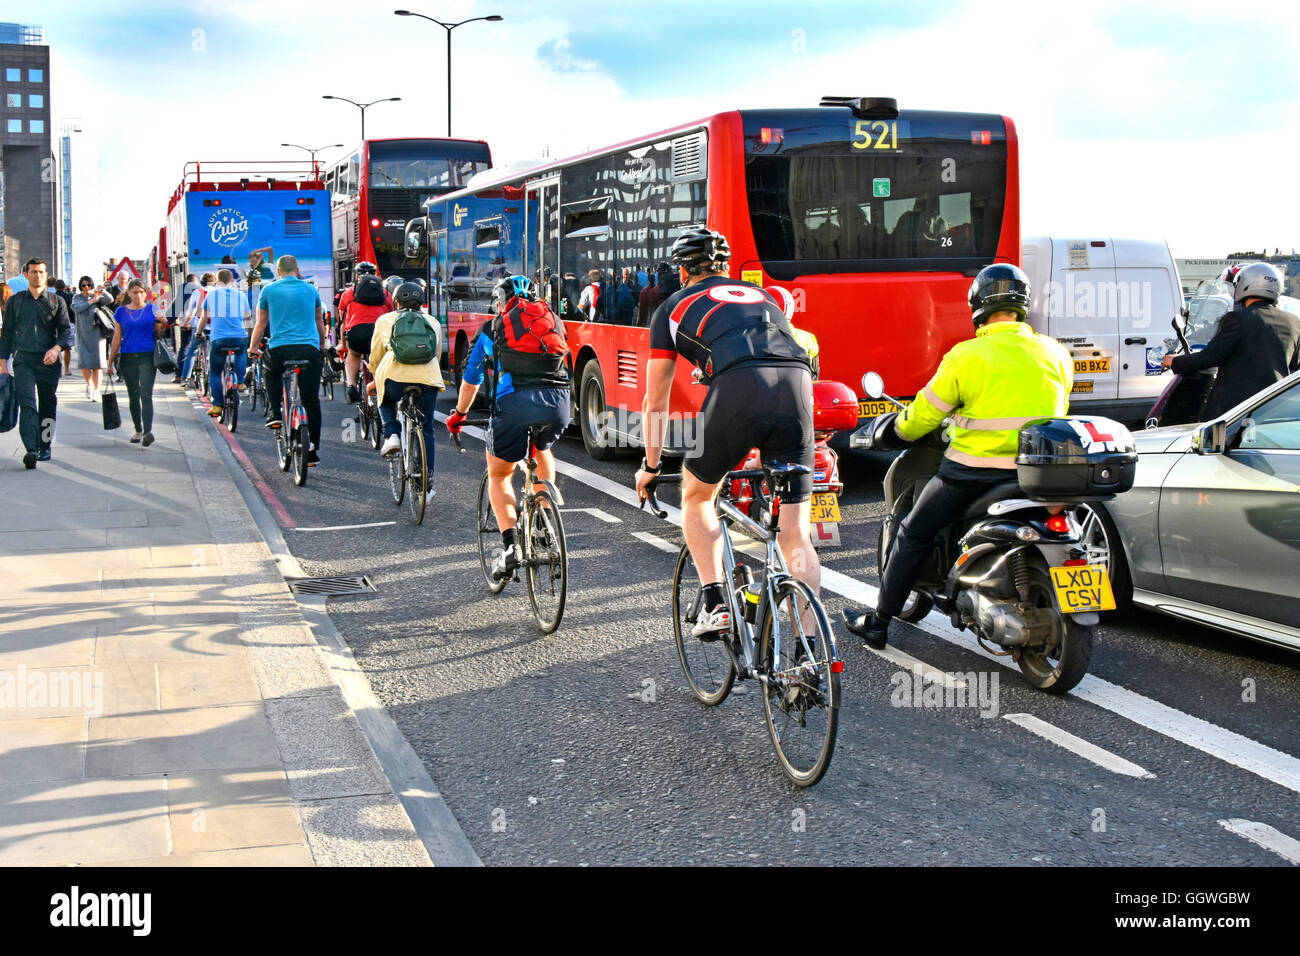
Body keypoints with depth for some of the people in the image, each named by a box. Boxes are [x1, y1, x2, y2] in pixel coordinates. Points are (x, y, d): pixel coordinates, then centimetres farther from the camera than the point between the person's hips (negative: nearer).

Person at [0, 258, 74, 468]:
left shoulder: (57, 301, 8)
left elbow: (67, 330, 4)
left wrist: (57, 349, -16)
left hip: (49, 361, 1)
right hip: (23, 359, -1)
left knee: (48, 404, 7)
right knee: (27, 403, -13)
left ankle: (45, 447, 21)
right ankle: (31, 450, -25)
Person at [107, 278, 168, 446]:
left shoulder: (153, 310, 4)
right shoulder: (122, 312, 8)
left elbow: (158, 334, 9)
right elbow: (117, 338, 11)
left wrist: (162, 325, -13)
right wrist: (110, 361, 10)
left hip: (148, 356, -3)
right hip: (128, 357, 3)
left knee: (146, 395, -13)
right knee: (133, 396, 11)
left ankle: (148, 431, -22)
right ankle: (138, 430, 25)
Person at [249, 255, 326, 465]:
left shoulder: (269, 290, 7)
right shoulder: (311, 290, 12)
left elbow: (261, 324, 16)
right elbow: (319, 322, 25)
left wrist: (253, 349, 30)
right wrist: (322, 346, 40)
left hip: (279, 349, -1)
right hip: (309, 349, 1)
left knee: (272, 373, 33)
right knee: (312, 401, 7)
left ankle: (276, 414, 16)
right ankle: (313, 450, 7)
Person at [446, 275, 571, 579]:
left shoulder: (492, 328, 21)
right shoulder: (555, 321, 27)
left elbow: (470, 381, 30)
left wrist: (459, 415, 46)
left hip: (515, 402, -3)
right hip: (559, 403, 3)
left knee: (498, 475, 14)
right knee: (542, 450, 36)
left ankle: (510, 546, -4)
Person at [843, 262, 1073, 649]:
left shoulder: (967, 357, -8)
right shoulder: (1056, 354, 5)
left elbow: (924, 414, 1)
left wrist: (903, 428, 23)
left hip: (973, 472, -4)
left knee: (914, 534, 12)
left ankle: (878, 623, 17)